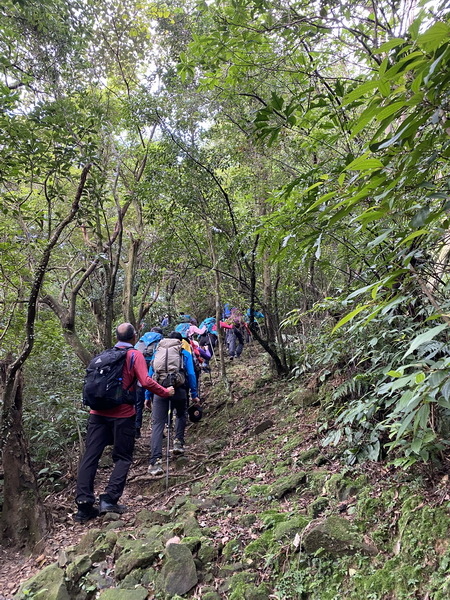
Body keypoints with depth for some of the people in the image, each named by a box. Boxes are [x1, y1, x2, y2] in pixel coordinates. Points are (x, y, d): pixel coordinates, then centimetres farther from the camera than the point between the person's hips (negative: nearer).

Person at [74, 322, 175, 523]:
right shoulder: (135, 355, -2)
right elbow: (146, 382, -12)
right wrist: (166, 392, 1)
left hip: (98, 412, 5)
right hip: (122, 414, -4)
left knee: (90, 457, 4)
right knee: (123, 458, 8)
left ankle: (84, 504, 1)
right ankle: (109, 499, -3)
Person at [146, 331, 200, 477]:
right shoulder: (185, 354, 13)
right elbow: (191, 374, 5)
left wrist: (147, 396, 19)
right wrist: (194, 395, 11)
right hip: (179, 390, 0)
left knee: (157, 425, -2)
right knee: (181, 414, 30)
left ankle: (155, 462, -12)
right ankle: (178, 442, 19)